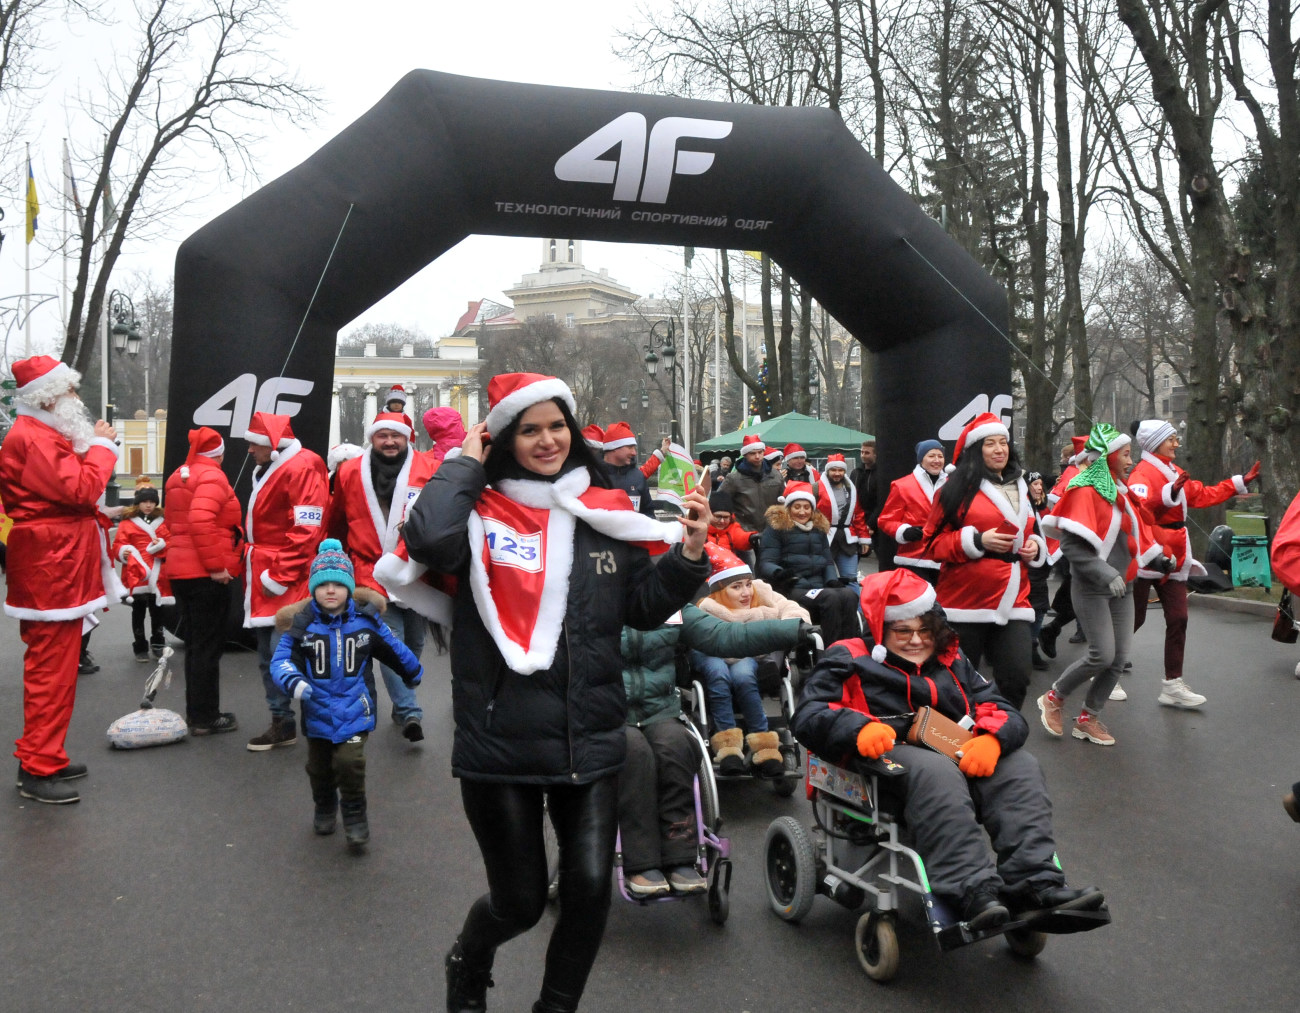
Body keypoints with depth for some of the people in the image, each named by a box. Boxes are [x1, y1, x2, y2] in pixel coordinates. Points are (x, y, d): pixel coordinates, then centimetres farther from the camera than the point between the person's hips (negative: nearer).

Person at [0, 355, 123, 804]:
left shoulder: (43, 435, 18)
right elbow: (81, 489, -23)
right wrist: (101, 446, -12)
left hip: (58, 570, 11)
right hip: (52, 571, -11)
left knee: (53, 666, 17)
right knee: (52, 669, -6)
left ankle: (45, 756, 27)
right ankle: (37, 770, 1)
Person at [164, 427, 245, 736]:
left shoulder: (178, 477, 15)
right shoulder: (212, 477, -13)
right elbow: (200, 521, -26)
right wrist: (216, 565, -22)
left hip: (180, 569, 9)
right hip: (206, 573, -9)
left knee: (194, 642, 15)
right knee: (208, 646, -2)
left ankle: (196, 711, 22)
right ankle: (205, 717, 3)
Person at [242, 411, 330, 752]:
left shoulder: (301, 469, -14)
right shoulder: (268, 470, 17)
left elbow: (306, 531, -21)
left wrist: (281, 577, -21)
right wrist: (255, 568, 15)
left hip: (288, 584, -10)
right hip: (264, 580, 10)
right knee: (268, 657, 13)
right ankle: (282, 722, 23)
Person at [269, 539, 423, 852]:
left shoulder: (366, 621, -5)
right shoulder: (301, 624, -9)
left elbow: (393, 648, 10)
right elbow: (281, 659, -14)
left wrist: (414, 672, 24)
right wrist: (292, 681, -35)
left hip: (354, 708, -1)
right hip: (317, 709, 2)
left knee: (349, 761, -16)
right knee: (319, 767, 17)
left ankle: (355, 816, 5)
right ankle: (324, 808, 45)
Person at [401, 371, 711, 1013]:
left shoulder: (606, 512, 5)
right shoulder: (481, 510, -4)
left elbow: (643, 609, 8)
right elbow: (427, 541, -27)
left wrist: (689, 552, -7)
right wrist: (464, 463, -12)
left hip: (589, 738, 3)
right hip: (500, 740, -3)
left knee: (589, 888, 3)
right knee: (520, 900, 9)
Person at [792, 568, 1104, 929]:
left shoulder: (951, 661, 24)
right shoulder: (849, 660, 9)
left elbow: (1003, 711, 16)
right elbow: (808, 716, -4)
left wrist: (992, 738, -11)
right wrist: (859, 728, -26)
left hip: (956, 756, 6)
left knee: (1021, 767, -18)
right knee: (936, 771, -37)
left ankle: (1033, 885, -32)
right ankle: (972, 893, -47)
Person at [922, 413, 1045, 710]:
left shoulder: (1020, 488, 14)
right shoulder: (957, 488, -3)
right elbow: (933, 543, -3)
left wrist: (1035, 547, 5)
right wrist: (976, 541, -16)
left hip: (1012, 601, 4)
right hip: (966, 601, -4)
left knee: (1016, 679, -6)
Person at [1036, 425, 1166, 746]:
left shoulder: (1120, 492, 13)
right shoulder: (1086, 492, -12)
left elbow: (1136, 536, 20)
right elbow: (1072, 545, -19)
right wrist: (1105, 573, -27)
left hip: (1121, 587, 8)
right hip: (1092, 589, -8)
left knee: (1118, 658, 4)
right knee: (1102, 654, -13)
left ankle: (1088, 718, 17)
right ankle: (1054, 698, 8)